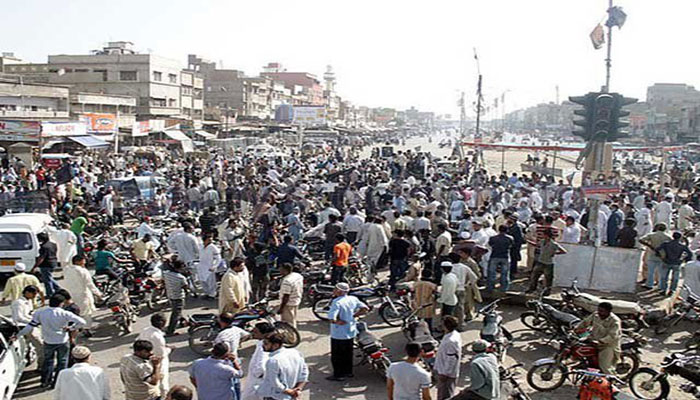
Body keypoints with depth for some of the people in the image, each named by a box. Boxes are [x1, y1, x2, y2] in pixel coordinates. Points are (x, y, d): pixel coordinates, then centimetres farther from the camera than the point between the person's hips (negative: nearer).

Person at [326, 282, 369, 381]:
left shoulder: (337, 302, -25)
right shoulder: (353, 299, -3)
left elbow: (332, 318, -35)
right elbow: (365, 308, 0)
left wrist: (339, 321, -17)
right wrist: (353, 316, 0)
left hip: (338, 335, -7)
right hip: (351, 332, 7)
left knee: (337, 355, 9)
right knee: (348, 353, 22)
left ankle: (338, 375, 18)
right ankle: (348, 372, 34)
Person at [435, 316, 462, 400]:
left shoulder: (451, 341, -31)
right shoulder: (455, 334, 1)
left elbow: (451, 360, -27)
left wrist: (444, 374, -19)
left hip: (447, 374, -10)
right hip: (443, 371, 10)